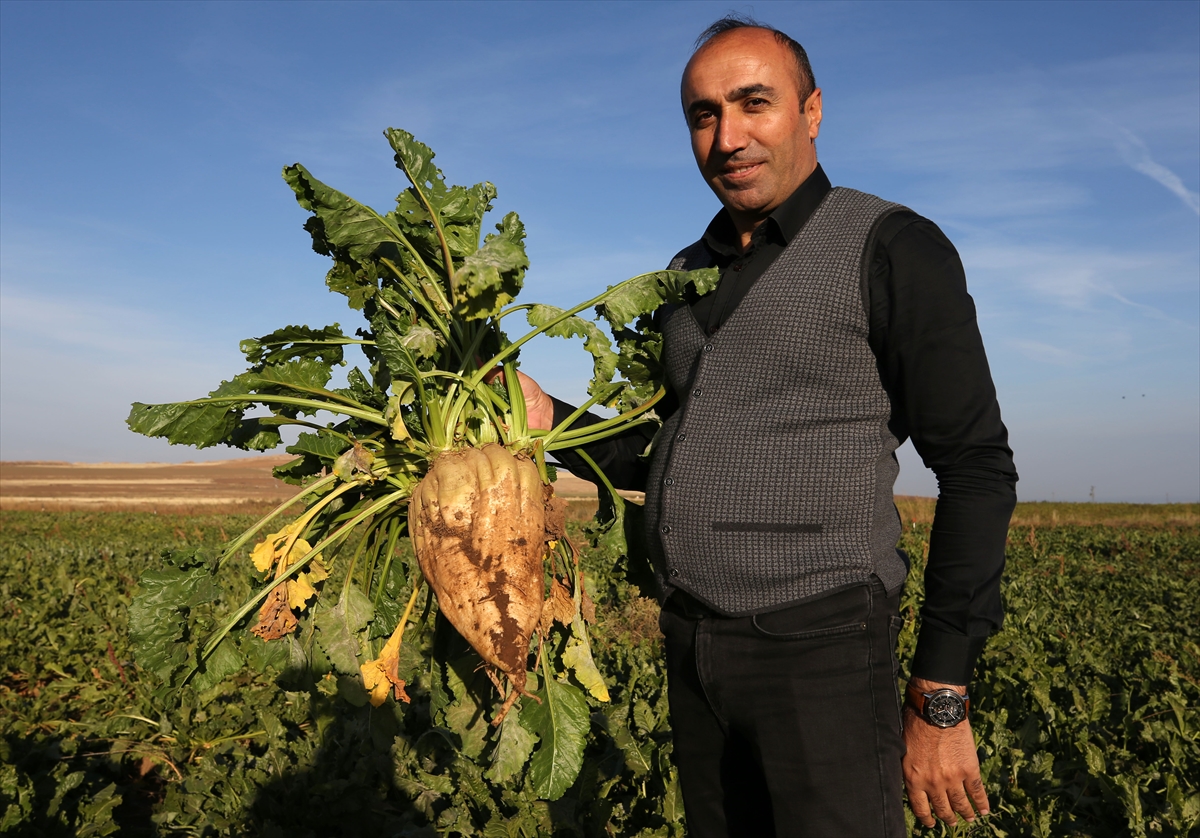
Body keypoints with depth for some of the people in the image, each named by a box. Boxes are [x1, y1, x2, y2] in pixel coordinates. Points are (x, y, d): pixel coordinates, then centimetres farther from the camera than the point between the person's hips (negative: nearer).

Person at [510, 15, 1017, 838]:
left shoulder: (892, 249, -7)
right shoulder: (689, 277, 13)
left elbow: (974, 469, -10)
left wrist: (942, 701, -13)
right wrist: (552, 420, -1)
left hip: (820, 647, -6)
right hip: (692, 646, 6)